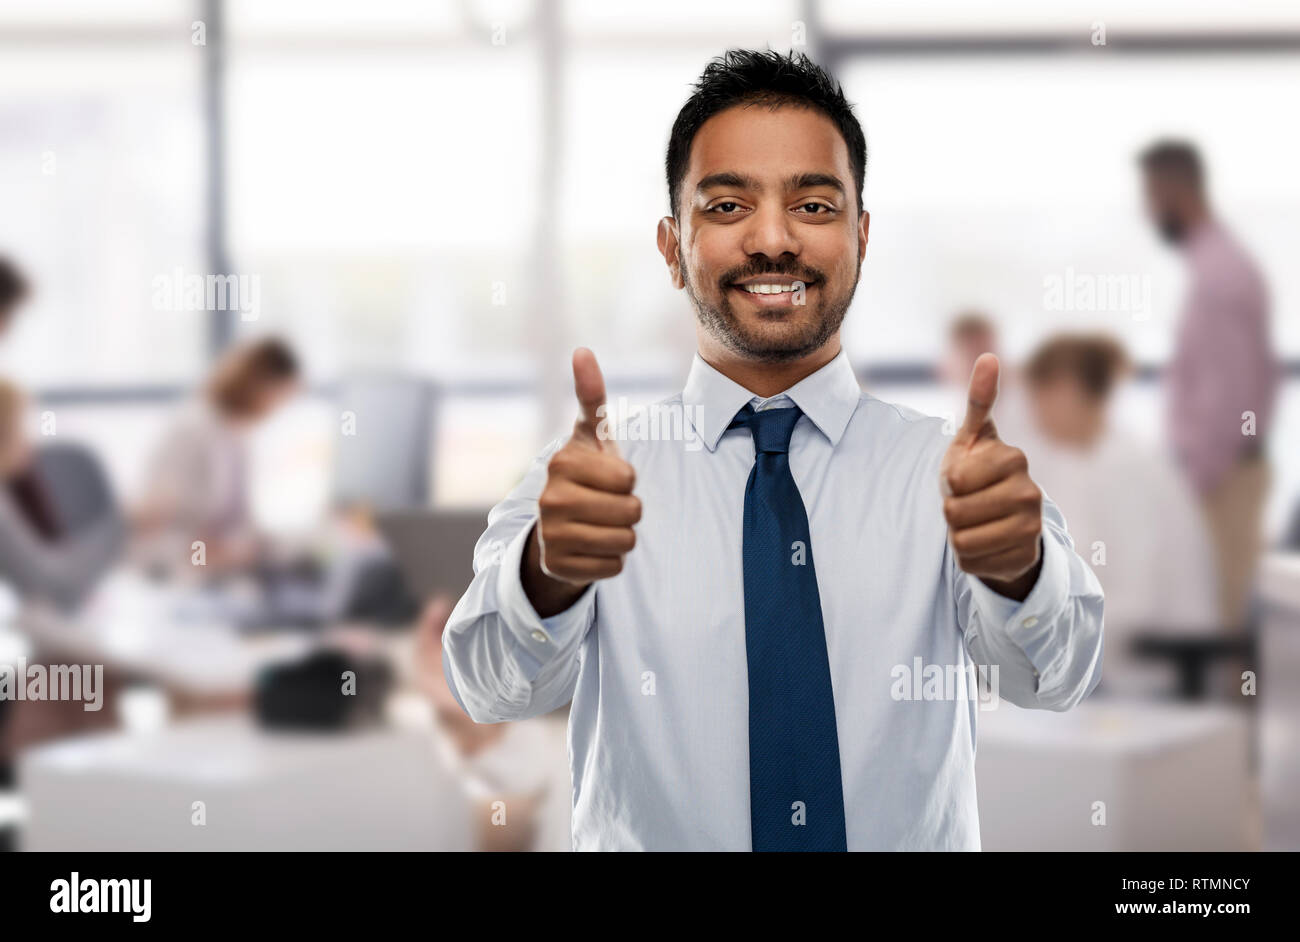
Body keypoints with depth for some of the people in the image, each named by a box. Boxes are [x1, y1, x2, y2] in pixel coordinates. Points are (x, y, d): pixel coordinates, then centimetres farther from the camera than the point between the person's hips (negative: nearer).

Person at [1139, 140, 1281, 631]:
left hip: (1219, 474, -10)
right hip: (1235, 464, 10)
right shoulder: (1226, 261, 12)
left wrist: (1195, 480, -18)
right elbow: (1262, 372, 18)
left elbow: (1227, 394, -23)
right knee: (1229, 613, 13)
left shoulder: (1217, 274, -19)